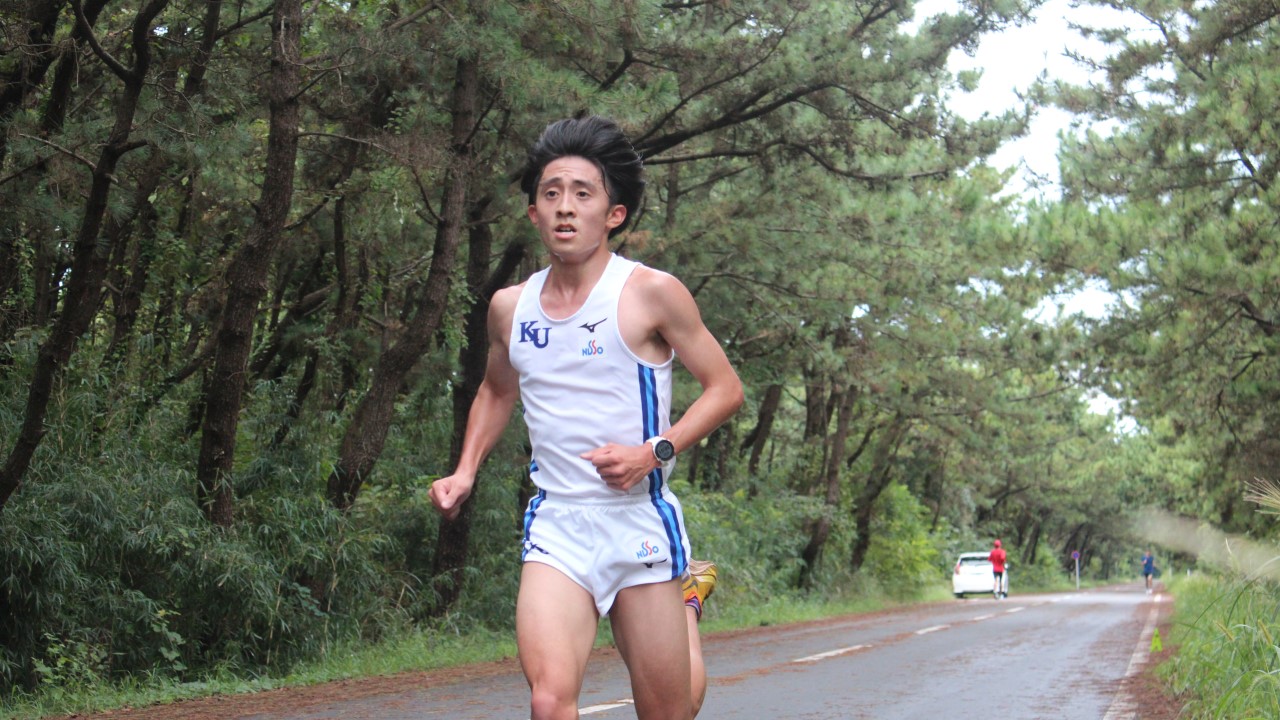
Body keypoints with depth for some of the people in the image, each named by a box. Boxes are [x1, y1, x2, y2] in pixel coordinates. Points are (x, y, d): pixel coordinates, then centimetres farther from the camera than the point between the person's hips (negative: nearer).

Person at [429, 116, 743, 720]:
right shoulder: (510, 307, 8)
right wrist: (465, 471, 13)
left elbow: (725, 388, 0)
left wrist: (654, 452, -13)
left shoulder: (651, 293, -5)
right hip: (556, 528, 2)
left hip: (641, 522, -2)